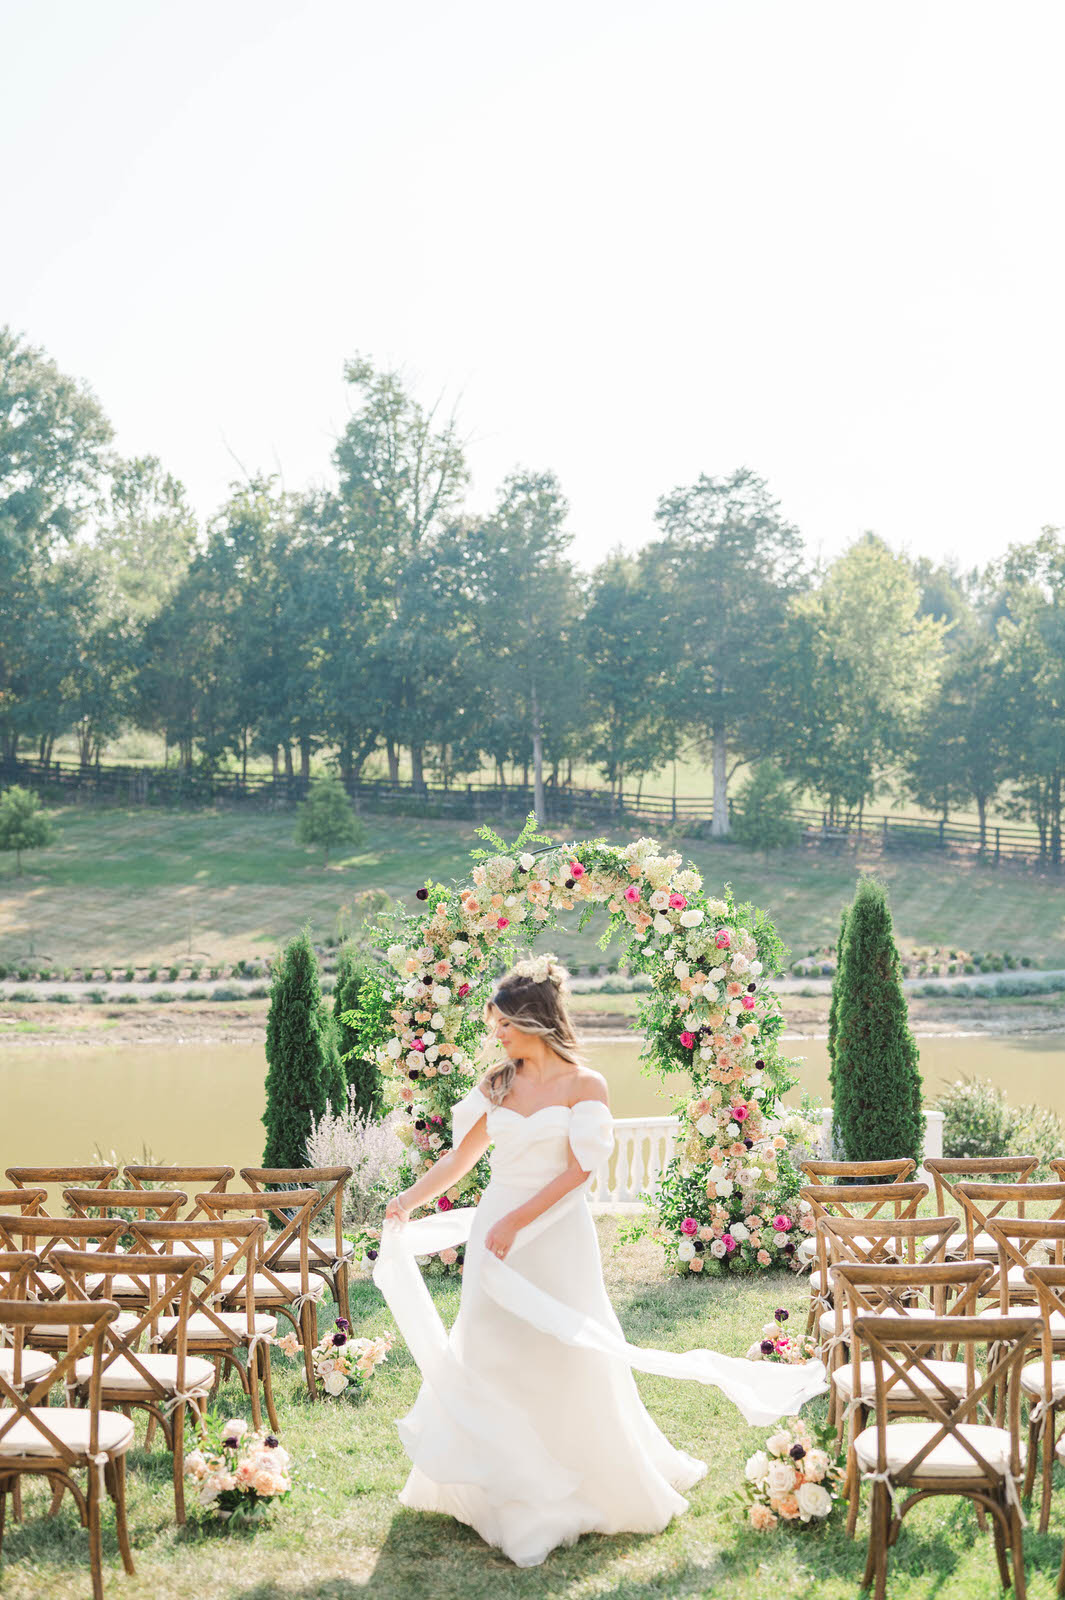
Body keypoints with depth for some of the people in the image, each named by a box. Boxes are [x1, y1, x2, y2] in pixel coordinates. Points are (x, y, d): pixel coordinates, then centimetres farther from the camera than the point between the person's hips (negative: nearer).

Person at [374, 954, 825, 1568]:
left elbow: (578, 1170, -14)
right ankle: (506, 1490, 21)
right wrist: (410, 1199, 8)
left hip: (553, 1240, -5)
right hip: (494, 1233, 5)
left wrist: (517, 1221, -19)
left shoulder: (585, 1085, -7)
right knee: (489, 1361, 8)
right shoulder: (499, 1085, 6)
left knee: (562, 1362, 2)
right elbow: (461, 1157, 12)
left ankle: (601, 1486, 20)